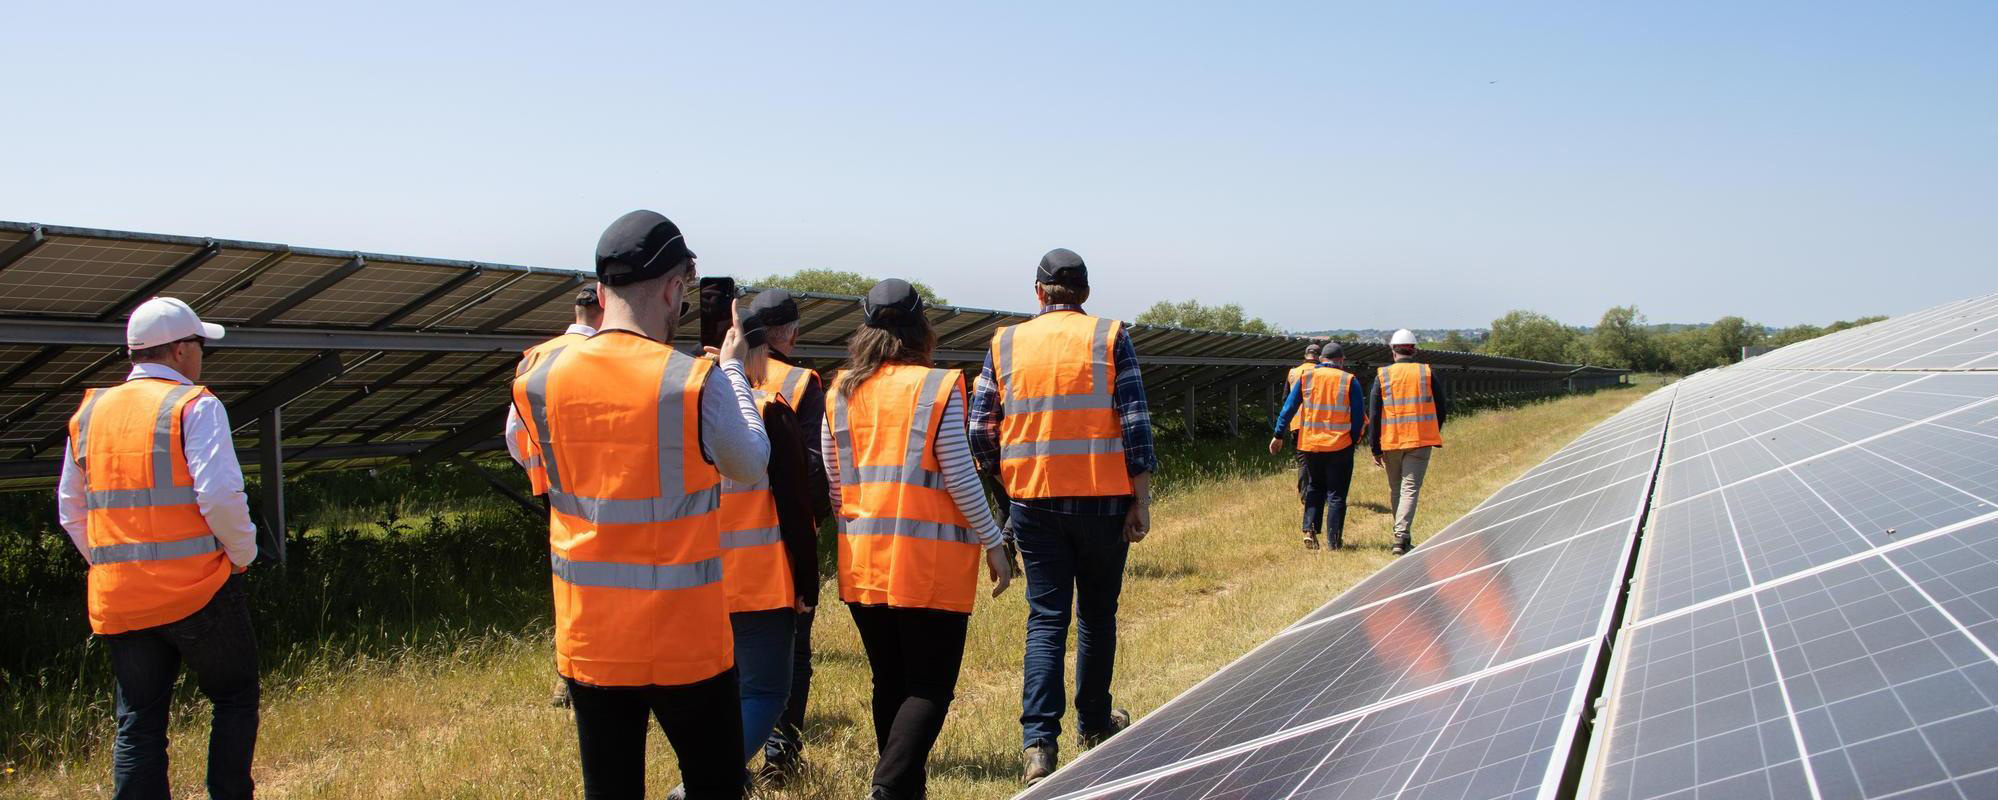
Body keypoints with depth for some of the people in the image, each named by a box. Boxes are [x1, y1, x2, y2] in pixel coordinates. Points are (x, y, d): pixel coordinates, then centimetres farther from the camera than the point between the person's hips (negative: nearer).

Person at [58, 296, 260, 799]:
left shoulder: (90, 414, 12)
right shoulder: (194, 405, -7)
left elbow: (71, 513, 17)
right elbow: (221, 495, -18)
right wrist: (242, 553, -3)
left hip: (116, 601, 5)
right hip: (196, 591, -5)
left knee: (138, 724, 10)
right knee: (235, 697, 12)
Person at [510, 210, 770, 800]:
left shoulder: (540, 382, -4)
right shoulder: (698, 381, -16)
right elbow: (752, 464, 1)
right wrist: (734, 371, 13)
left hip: (587, 638, 4)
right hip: (686, 640, -3)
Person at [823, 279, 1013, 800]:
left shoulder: (841, 392, 6)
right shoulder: (937, 387, -8)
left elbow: (833, 484, 9)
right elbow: (959, 475, -9)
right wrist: (992, 544, -1)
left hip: (862, 561, 5)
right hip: (929, 561, -5)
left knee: (890, 683, 16)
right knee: (930, 688, 0)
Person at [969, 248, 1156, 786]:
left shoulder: (1005, 343, 4)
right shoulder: (1109, 338, -2)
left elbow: (981, 430, 3)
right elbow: (1135, 424, -7)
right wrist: (1141, 499, -3)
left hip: (1033, 501, 1)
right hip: (1103, 499, -1)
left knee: (1046, 618, 4)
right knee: (1097, 615, 15)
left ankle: (1038, 743, -6)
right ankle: (1095, 724, 29)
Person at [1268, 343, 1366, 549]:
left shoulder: (1306, 378, 2)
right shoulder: (1349, 381, -4)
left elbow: (1289, 407, 3)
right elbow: (1359, 415, -4)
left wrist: (1278, 435, 7)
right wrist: (1354, 439, 9)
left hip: (1310, 444, 2)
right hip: (1340, 445, -2)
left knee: (1314, 488, 19)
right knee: (1336, 493, 5)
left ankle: (1310, 530, 5)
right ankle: (1334, 540, 5)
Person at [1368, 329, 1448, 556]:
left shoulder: (1382, 375, 0)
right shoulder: (1427, 373, 2)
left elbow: (1373, 414, -1)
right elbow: (1442, 408, 8)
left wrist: (1375, 448, 4)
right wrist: (1433, 434, 24)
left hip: (1391, 442, 1)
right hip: (1420, 441, -1)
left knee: (1395, 489, 16)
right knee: (1410, 489, -5)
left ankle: (1402, 534, 25)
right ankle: (1401, 535, -20)